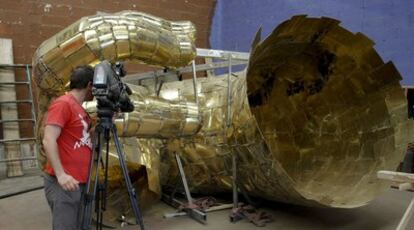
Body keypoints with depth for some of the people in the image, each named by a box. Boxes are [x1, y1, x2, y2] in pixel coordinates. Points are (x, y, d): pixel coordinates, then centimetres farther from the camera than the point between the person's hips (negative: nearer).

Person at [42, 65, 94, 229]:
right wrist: (60, 174, -25)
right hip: (64, 183, -9)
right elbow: (48, 141, -18)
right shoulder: (63, 103, -10)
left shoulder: (80, 109, 16)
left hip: (80, 182, 9)